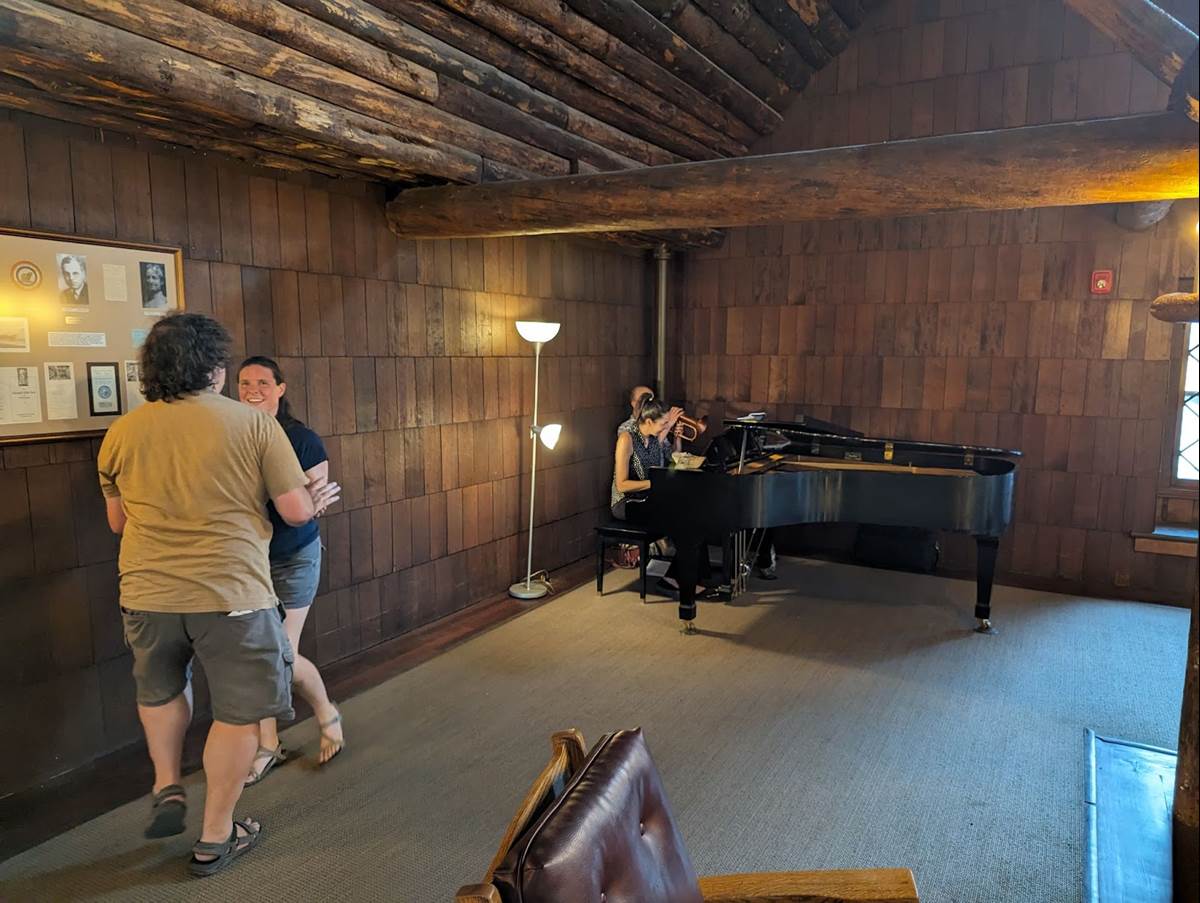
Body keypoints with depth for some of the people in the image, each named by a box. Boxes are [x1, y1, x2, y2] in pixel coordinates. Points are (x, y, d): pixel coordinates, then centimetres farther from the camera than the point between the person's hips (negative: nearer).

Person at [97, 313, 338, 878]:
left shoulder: (121, 433, 3)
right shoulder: (254, 424, -8)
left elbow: (118, 522, 14)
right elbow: (296, 512, -6)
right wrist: (316, 499, 16)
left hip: (147, 593, 4)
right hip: (232, 594, -3)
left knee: (160, 689, 33)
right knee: (238, 713, 14)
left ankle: (167, 787, 32)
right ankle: (215, 838, 25)